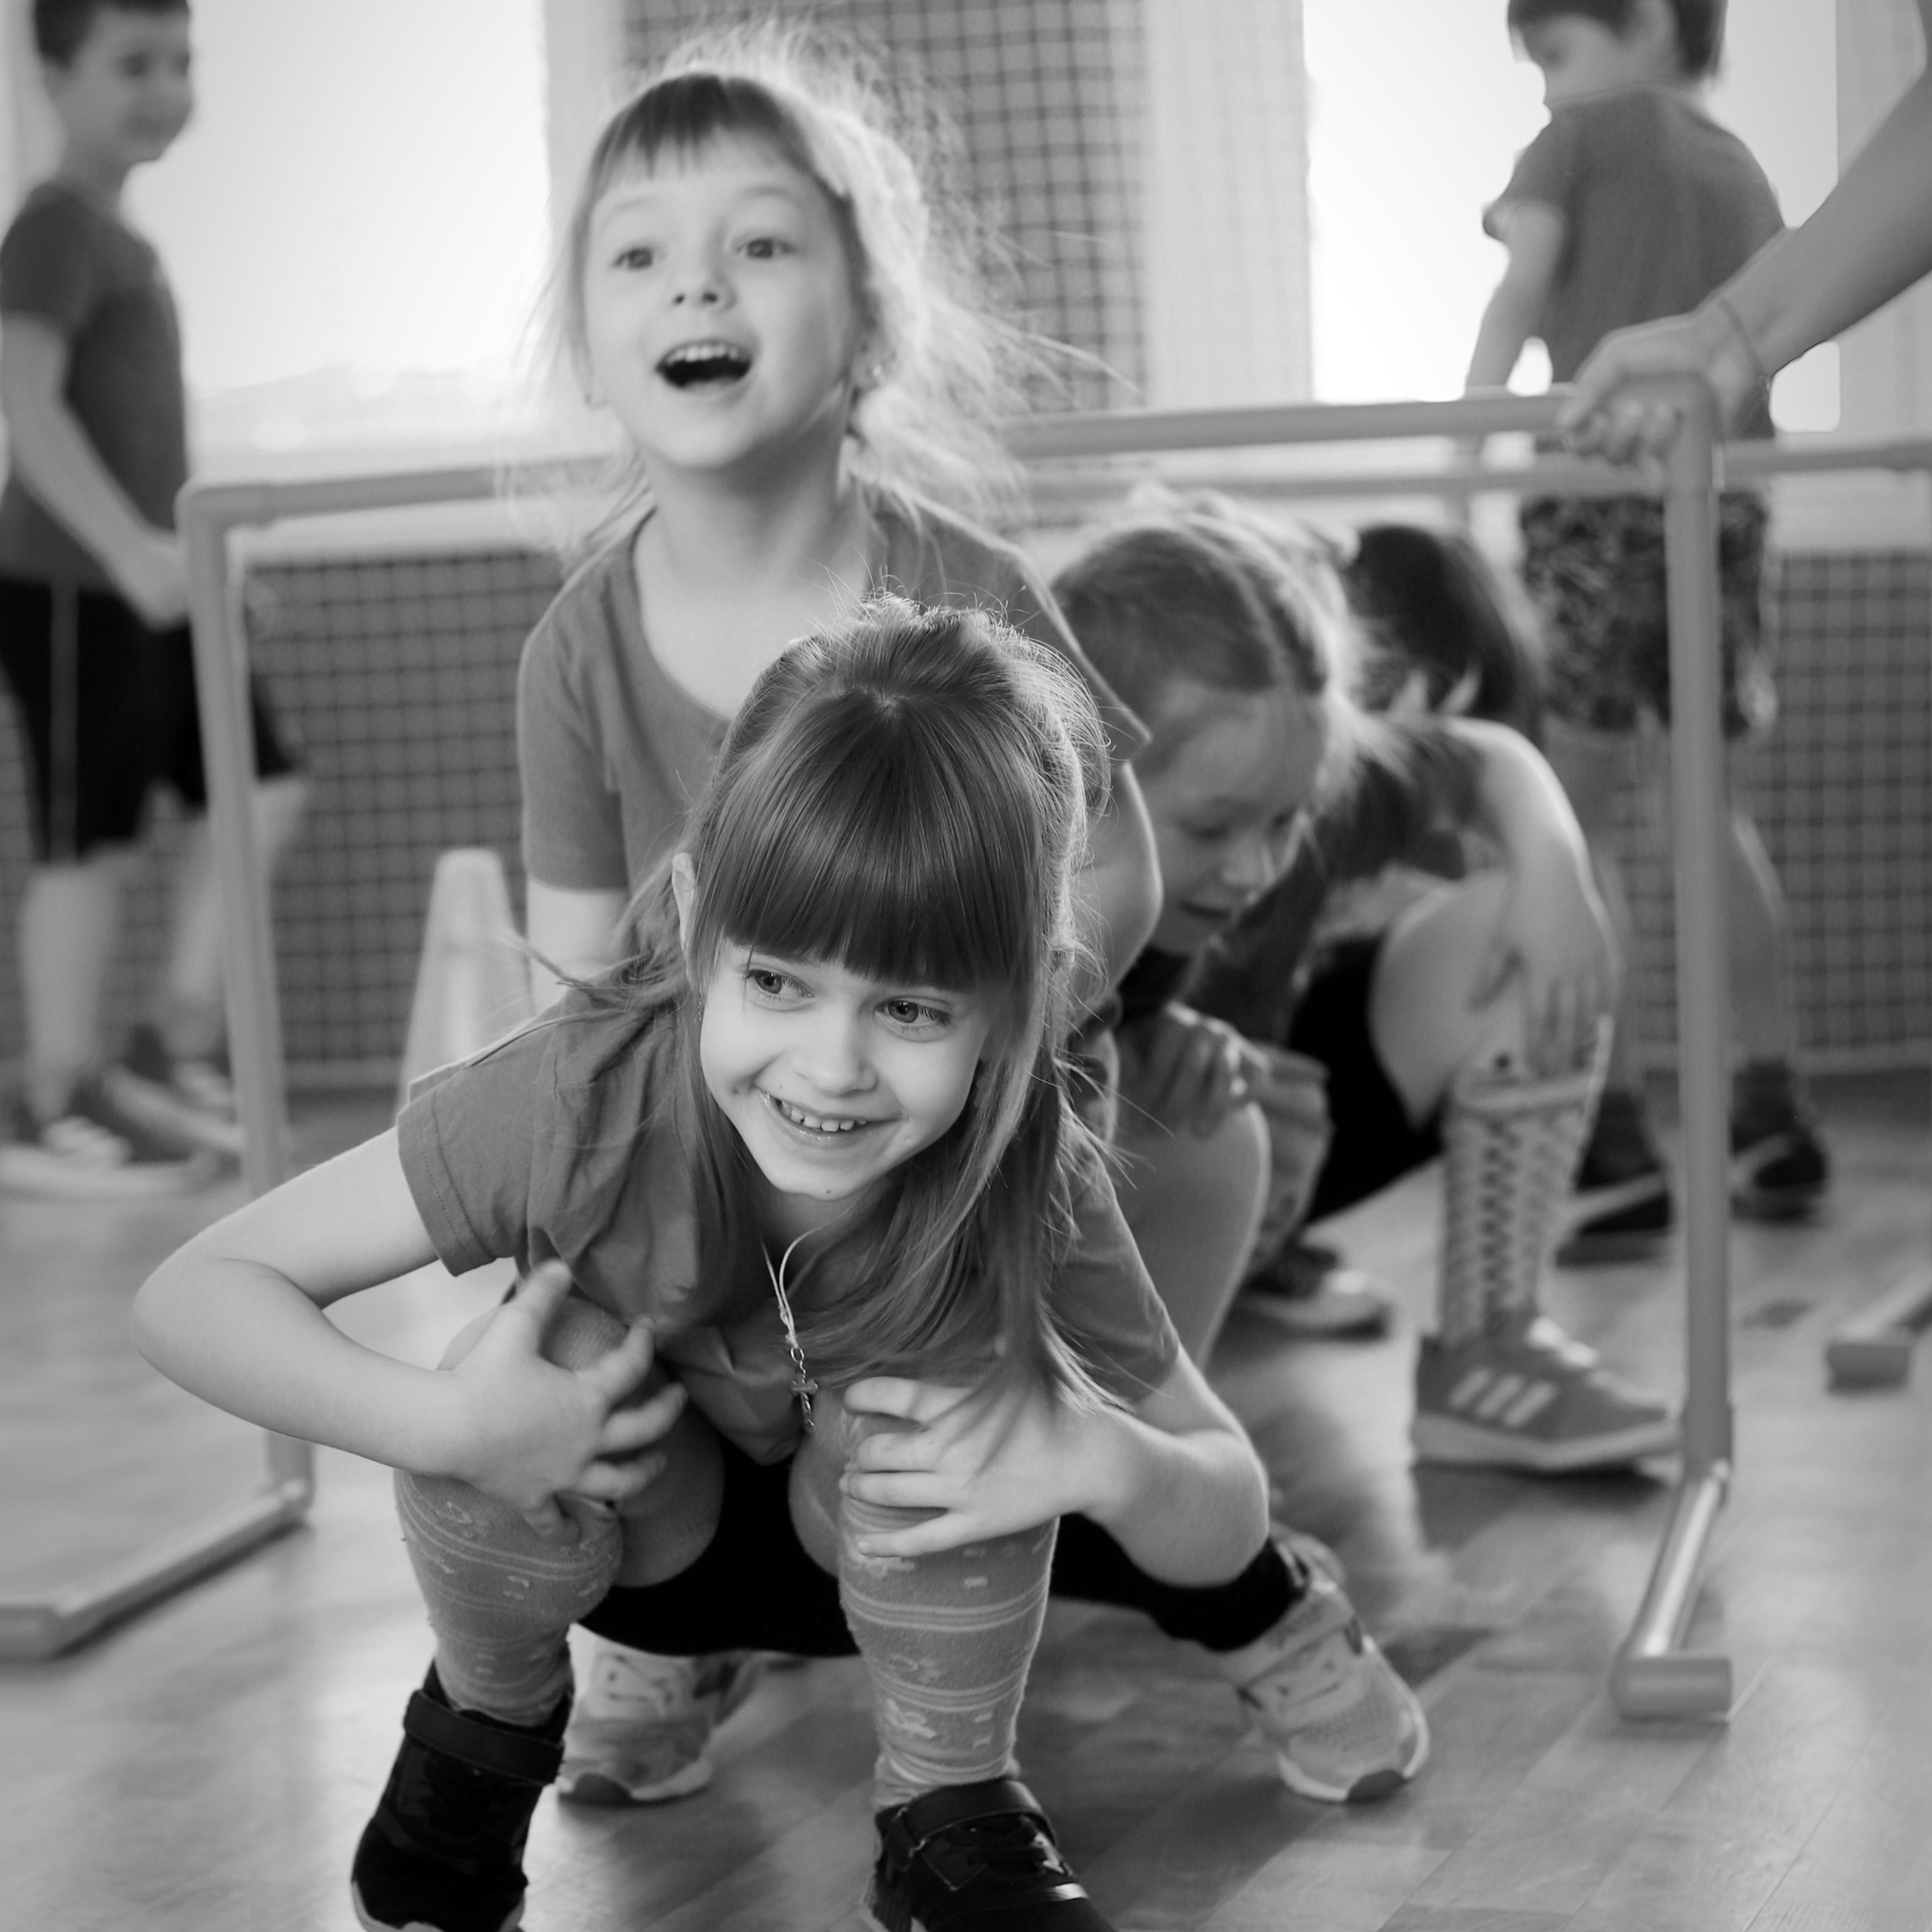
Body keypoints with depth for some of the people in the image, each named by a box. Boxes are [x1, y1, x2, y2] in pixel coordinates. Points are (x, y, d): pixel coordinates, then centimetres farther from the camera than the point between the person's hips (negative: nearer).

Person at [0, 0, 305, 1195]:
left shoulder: (119, 236, 16)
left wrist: (187, 552, 27)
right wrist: (130, 547, -34)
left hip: (147, 584, 9)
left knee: (259, 793, 8)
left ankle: (179, 1051, 16)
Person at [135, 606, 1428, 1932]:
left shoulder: (1033, 1186, -30)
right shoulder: (584, 1097, -34)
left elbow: (1230, 1516, -18)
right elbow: (194, 1295, -30)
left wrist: (1105, 1461, -40)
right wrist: (443, 1425, -45)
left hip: (881, 1555, 0)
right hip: (630, 1535, 0)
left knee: (959, 1397, -31)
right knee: (556, 1358, -32)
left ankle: (952, 1815, -5)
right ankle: (487, 1731, 0)